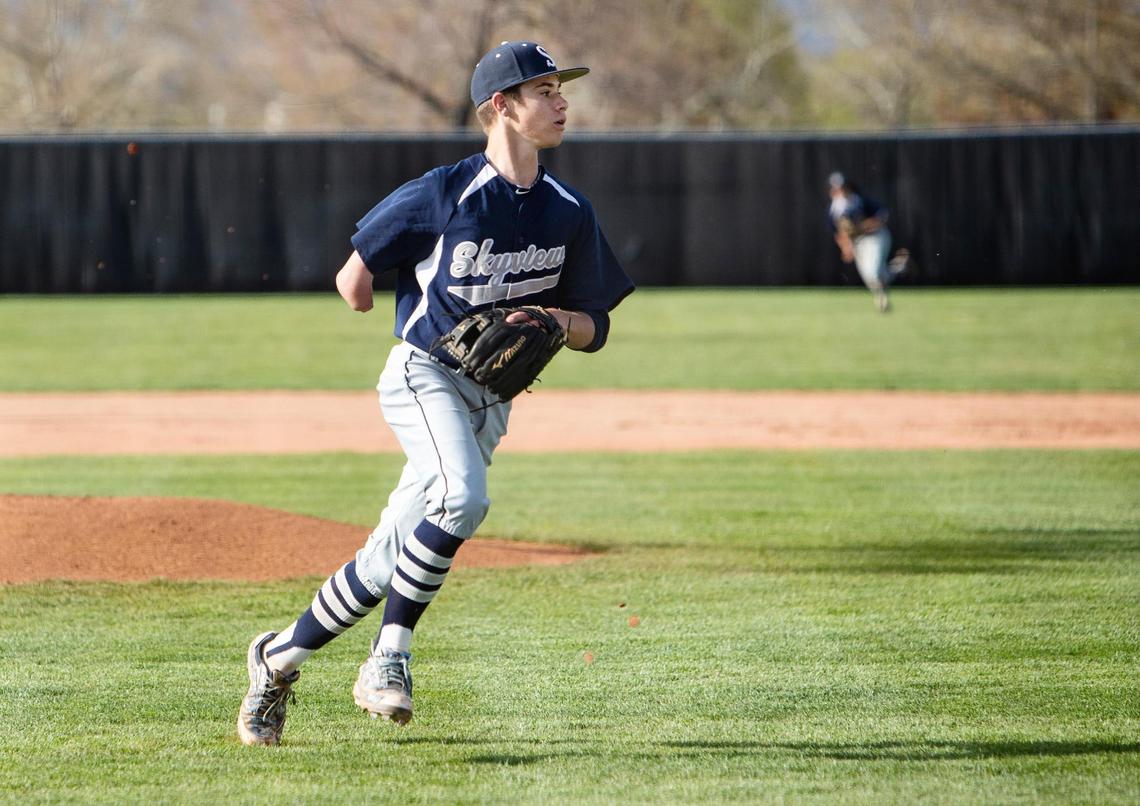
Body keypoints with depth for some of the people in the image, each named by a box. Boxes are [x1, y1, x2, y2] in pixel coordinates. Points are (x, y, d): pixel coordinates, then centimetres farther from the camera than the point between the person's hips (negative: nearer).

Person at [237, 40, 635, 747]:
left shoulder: (570, 214, 4)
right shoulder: (442, 196, -12)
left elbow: (594, 329, 10)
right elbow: (354, 279, -3)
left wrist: (552, 320, -12)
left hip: (491, 399, 5)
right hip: (424, 377, -5)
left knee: (387, 566, 6)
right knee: (464, 497, -33)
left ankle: (282, 656, 24)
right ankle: (390, 657, -23)